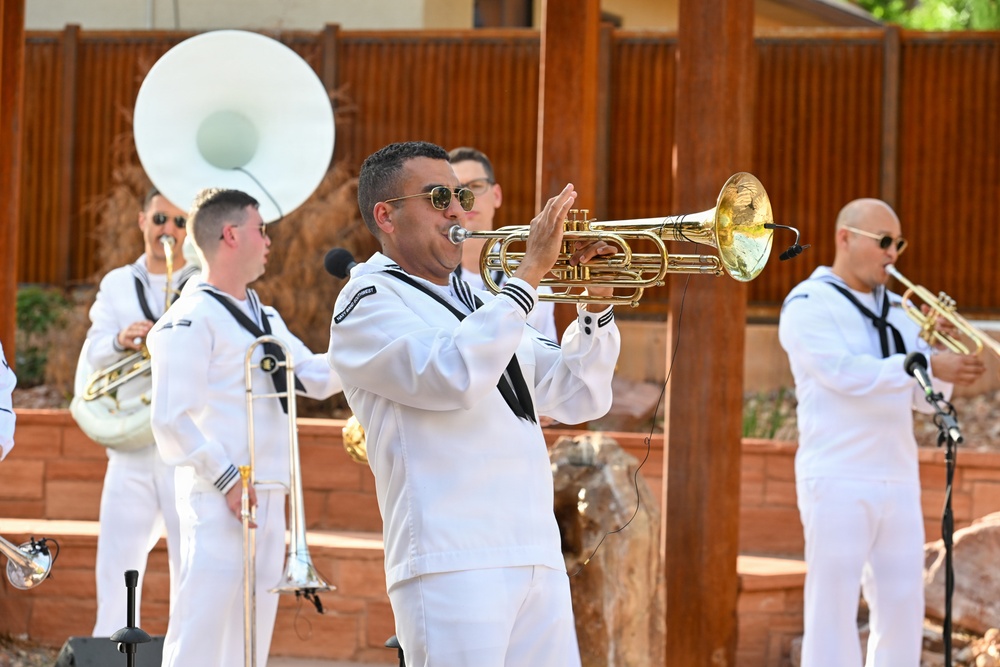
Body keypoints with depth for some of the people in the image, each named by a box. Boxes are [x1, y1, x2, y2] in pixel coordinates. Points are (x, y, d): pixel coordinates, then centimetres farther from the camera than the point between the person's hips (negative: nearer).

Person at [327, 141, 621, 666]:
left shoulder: (479, 304, 24)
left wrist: (594, 307, 6)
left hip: (539, 560, 7)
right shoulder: (369, 302, 0)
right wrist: (530, 272, -16)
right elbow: (452, 377, -19)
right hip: (451, 563, -7)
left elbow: (577, 398, 22)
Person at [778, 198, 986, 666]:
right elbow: (848, 374, -19)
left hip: (898, 481, 6)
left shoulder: (895, 311, 16)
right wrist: (927, 364, -24)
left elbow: (925, 400, 12)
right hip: (838, 482, -6)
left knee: (902, 609, 5)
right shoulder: (809, 306, -3)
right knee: (833, 609, -6)